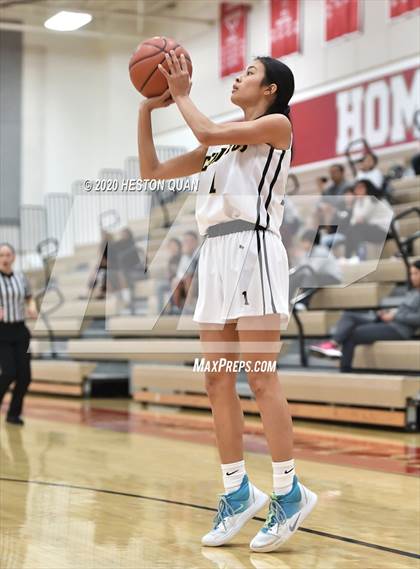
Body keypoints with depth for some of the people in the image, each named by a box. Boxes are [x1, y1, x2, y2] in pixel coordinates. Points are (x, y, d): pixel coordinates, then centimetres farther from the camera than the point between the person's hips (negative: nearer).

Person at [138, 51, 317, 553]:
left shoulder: (277, 125, 2)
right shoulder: (220, 144, 23)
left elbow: (207, 133, -12)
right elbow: (152, 171, 22)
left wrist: (181, 95, 5)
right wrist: (148, 108, 16)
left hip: (252, 251, -8)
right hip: (215, 256, 8)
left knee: (260, 378, -11)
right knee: (218, 383, 4)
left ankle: (289, 492, -5)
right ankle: (238, 492, 11)